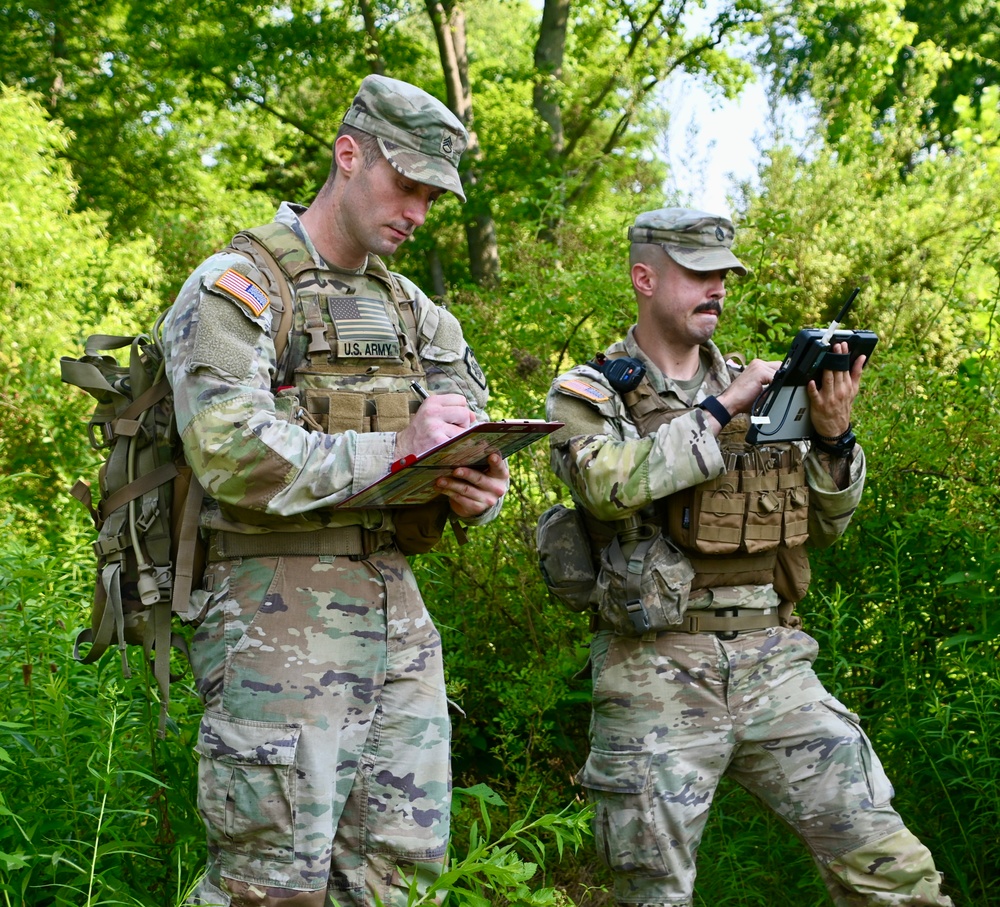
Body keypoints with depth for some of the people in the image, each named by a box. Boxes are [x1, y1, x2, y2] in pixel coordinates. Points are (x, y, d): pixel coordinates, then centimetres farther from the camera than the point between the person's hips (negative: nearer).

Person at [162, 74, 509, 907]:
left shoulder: (411, 308, 18)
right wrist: (390, 448, -20)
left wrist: (479, 491, -7)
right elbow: (230, 454, -20)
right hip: (281, 615, -7)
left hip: (396, 605, 7)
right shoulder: (237, 286, -5)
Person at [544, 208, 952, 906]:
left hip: (774, 664, 4)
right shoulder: (589, 393, 1)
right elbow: (610, 484, -21)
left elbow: (824, 526, 14)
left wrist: (833, 435, -3)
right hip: (658, 675, -3)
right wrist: (721, 410, -14)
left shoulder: (761, 384, 13)